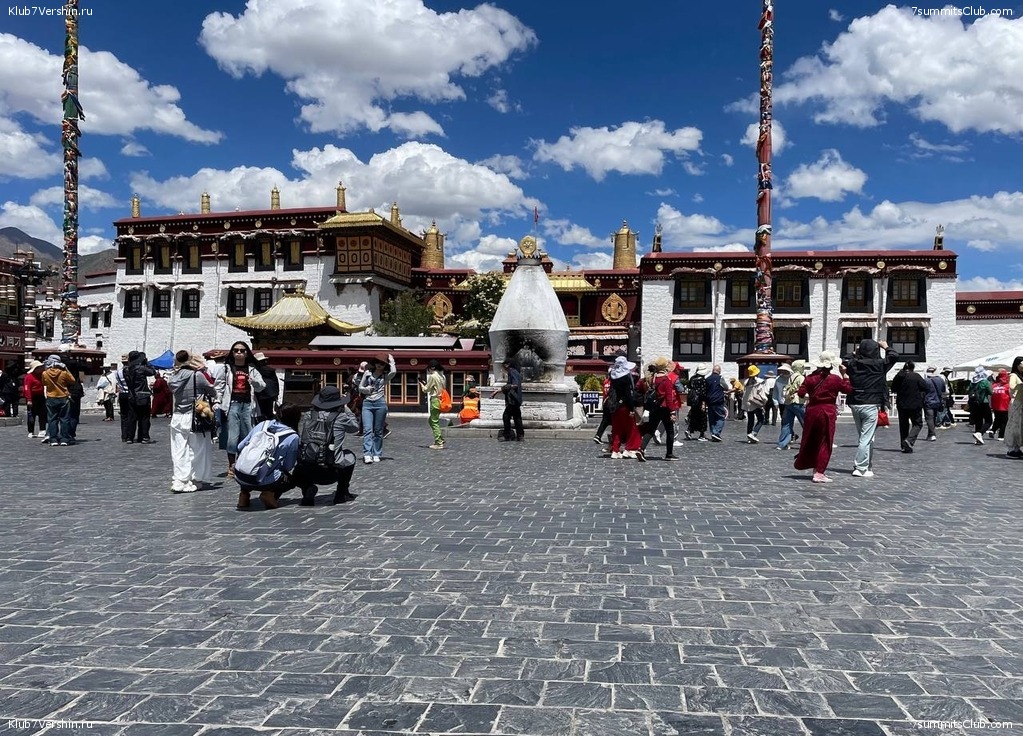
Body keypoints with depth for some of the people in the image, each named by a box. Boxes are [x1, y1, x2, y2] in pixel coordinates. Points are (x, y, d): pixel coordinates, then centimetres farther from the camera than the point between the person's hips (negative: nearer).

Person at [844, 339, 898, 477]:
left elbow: (844, 361, 24)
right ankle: (860, 468, -4)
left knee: (863, 436, 16)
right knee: (866, 438, -2)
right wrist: (886, 347, 19)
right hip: (870, 405, -5)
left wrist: (855, 354, 26)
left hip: (854, 404, 5)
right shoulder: (879, 364, -9)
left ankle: (868, 466, 24)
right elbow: (894, 356, 4)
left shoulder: (853, 363, 2)